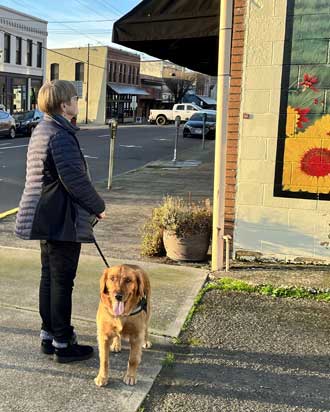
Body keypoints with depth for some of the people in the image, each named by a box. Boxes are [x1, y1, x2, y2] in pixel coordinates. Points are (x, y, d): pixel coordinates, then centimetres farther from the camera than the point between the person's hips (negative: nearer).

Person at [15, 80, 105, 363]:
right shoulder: (61, 135, -19)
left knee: (49, 277, 17)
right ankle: (63, 344, 12)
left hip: (47, 219, 10)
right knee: (62, 282, 0)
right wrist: (98, 207, -8)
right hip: (63, 221, -10)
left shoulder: (42, 130, 13)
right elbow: (75, 179, -23)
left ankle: (48, 335, 29)